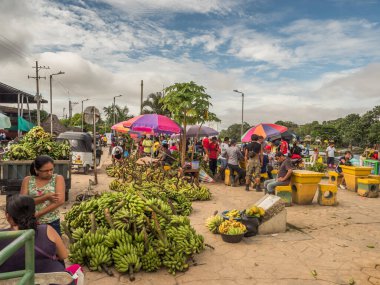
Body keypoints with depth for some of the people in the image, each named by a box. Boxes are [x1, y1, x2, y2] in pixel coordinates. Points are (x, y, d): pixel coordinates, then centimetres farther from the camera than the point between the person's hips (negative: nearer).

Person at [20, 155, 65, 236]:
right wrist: (46, 197, -19)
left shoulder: (58, 178, -4)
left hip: (52, 223, -1)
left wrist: (37, 214, -17)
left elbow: (60, 201, -15)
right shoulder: (27, 180, 2)